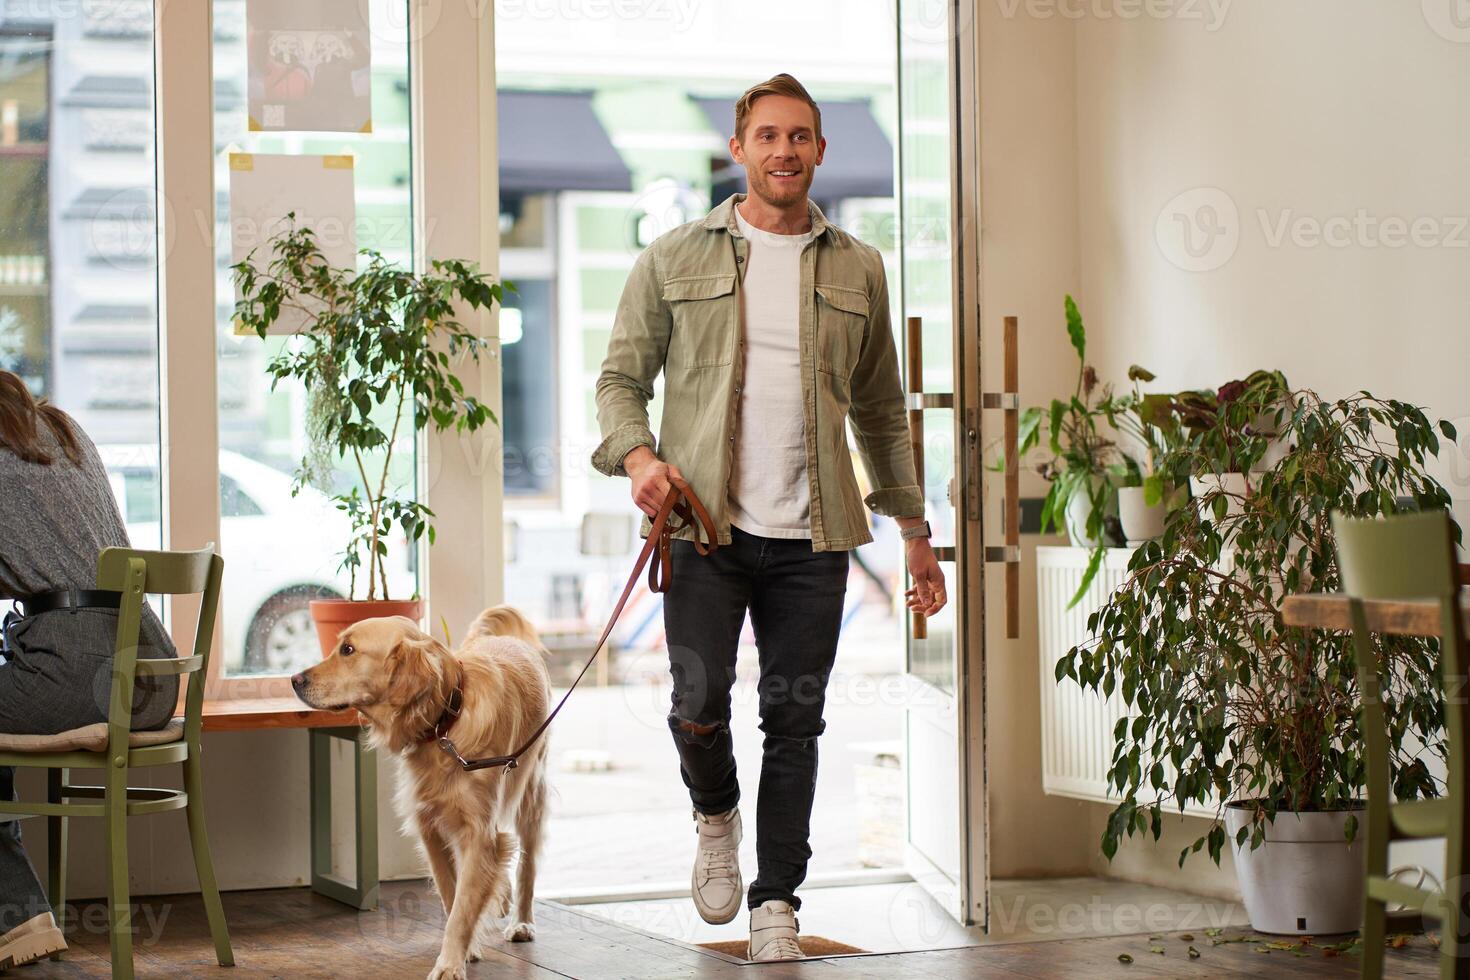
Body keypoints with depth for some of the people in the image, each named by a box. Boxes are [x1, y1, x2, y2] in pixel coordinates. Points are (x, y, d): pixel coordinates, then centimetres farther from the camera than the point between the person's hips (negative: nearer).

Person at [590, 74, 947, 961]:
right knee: (699, 703, -11)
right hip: (707, 527, -2)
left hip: (813, 537, 2)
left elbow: (881, 411, 18)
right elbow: (621, 377, 8)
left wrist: (916, 532, 15)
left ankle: (776, 902, 15)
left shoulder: (858, 269, 12)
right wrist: (637, 456, -13)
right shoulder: (675, 258, 6)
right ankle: (716, 817, 22)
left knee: (795, 719, 3)